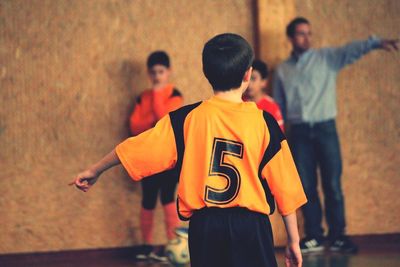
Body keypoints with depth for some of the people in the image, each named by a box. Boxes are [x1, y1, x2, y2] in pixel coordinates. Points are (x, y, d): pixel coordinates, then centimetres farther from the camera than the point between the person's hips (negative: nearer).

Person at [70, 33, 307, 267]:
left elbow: (137, 149, 4)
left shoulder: (187, 118, 0)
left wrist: (95, 171, 19)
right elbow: (284, 185, -3)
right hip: (250, 225, -2)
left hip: (204, 225, 2)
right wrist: (294, 240, 5)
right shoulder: (263, 122, -4)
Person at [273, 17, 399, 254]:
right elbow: (278, 107, 15)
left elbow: (352, 50, -15)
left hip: (325, 128, -2)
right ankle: (315, 237, 10)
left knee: (333, 185, -4)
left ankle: (337, 236, 3)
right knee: (306, 187, 2)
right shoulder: (283, 70, 11)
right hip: (299, 132, 2)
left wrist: (377, 43, -33)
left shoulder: (327, 58, 3)